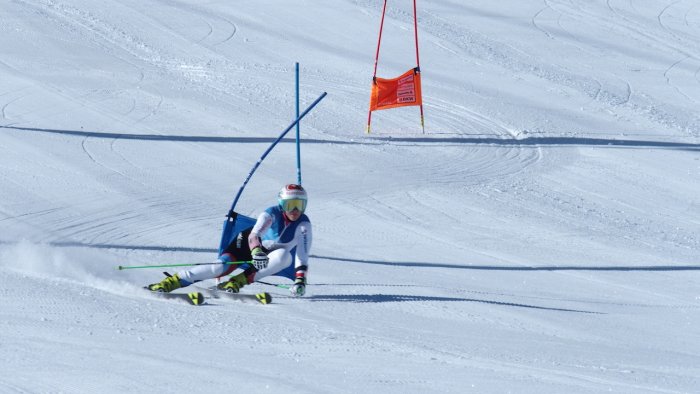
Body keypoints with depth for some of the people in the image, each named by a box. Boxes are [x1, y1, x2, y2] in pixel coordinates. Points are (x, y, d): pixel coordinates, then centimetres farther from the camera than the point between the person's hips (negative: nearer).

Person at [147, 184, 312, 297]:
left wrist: (300, 279, -41)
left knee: (285, 257, -33)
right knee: (222, 266, -27)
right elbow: (254, 235, -41)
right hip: (248, 242, -2)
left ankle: (237, 282, -30)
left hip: (271, 253, 2)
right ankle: (171, 282, -24)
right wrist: (257, 253, -62)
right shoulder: (272, 214, -28)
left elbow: (303, 252, -26)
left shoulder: (303, 224, -22)